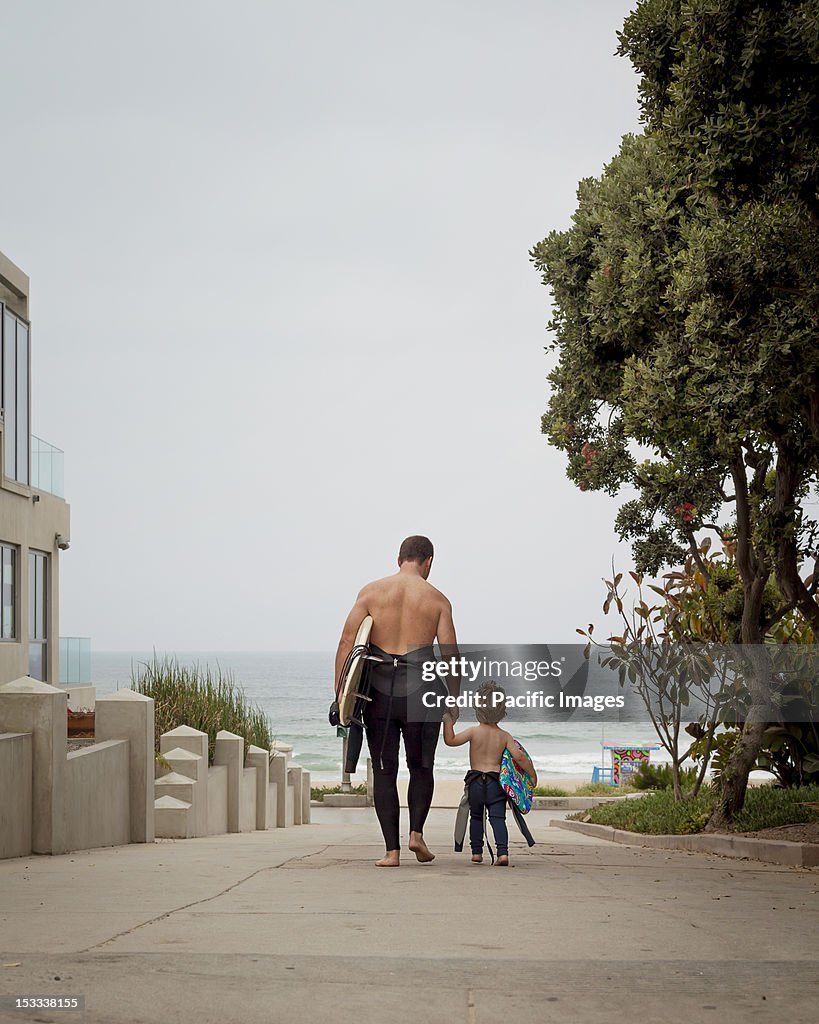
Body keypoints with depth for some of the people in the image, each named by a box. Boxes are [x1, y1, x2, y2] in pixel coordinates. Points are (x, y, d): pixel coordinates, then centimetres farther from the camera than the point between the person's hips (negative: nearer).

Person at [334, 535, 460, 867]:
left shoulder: (371, 592, 5)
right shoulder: (437, 600, 4)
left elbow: (347, 642, -2)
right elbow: (450, 656, -1)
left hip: (379, 687, 0)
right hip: (419, 687, 0)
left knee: (384, 771, 7)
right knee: (421, 767, 17)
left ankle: (392, 850, 2)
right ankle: (416, 832, 0)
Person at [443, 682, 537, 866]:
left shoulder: (474, 732, -4)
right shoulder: (504, 736, 1)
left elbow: (450, 740, -10)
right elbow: (519, 756, -5)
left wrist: (448, 721, -1)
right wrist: (532, 774, 5)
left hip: (475, 780, 0)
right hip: (496, 781, 0)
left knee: (476, 816, 15)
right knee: (498, 818, -2)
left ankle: (477, 852, 16)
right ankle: (503, 852, -17)